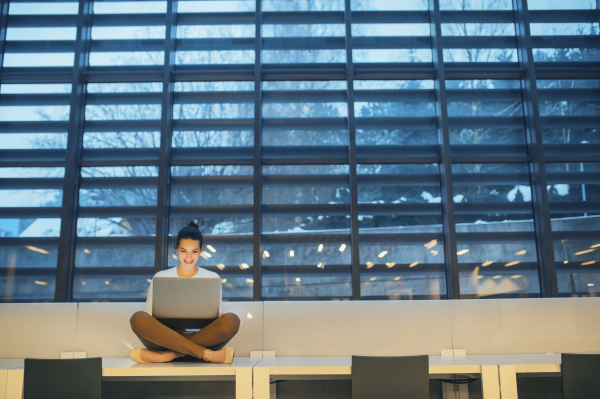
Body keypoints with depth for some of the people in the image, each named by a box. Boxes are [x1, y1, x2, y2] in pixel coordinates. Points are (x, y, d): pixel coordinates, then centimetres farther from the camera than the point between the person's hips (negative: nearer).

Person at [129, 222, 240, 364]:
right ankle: (205, 354, -35)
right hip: (166, 337, 0)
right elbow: (150, 315, 8)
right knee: (138, 318, -29)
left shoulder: (212, 278, 16)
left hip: (202, 338, 0)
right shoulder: (160, 278, 15)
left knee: (231, 320, -29)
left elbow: (216, 317, 12)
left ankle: (168, 355, -32)